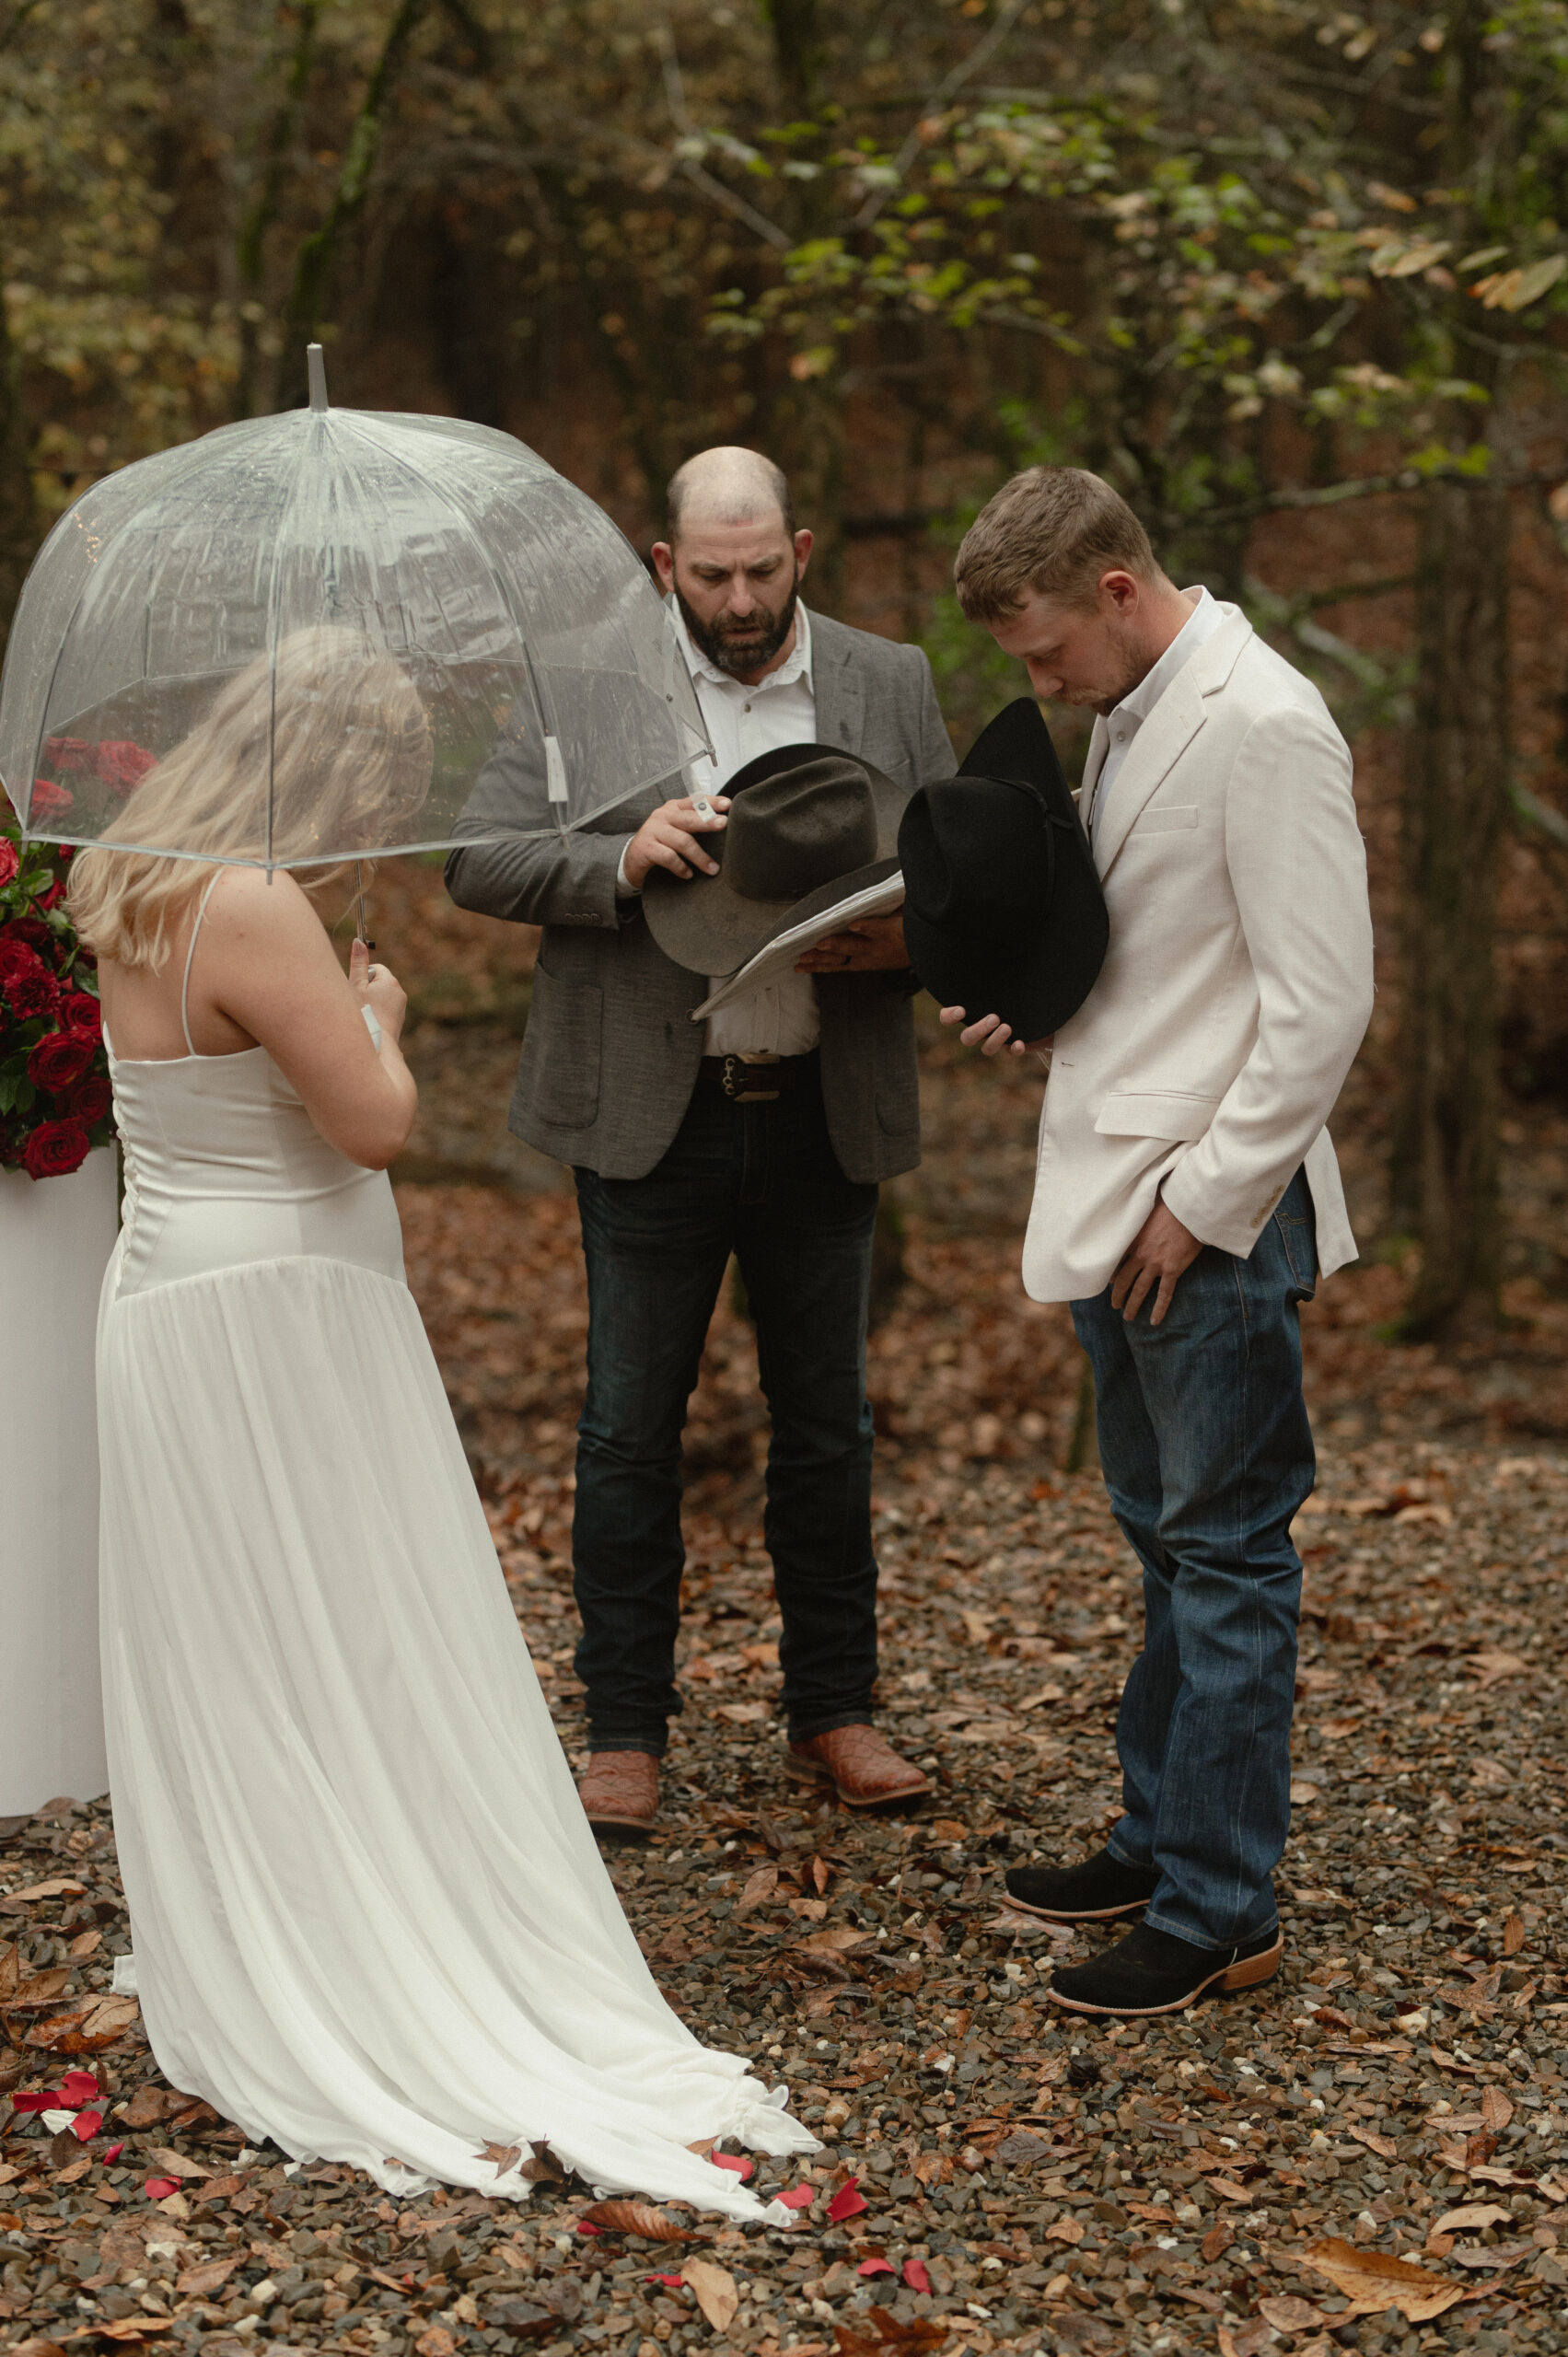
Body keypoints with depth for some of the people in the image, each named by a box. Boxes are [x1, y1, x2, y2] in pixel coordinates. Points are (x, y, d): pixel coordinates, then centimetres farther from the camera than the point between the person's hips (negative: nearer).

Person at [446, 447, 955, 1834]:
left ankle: (834, 1712, 24)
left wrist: (904, 938, -14)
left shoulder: (891, 686, 5)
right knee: (630, 1432, 4)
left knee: (828, 1429, 11)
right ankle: (626, 1732, 16)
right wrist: (625, 858, -23)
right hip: (652, 1122, -2)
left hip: (825, 1119, 2)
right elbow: (481, 861, -6)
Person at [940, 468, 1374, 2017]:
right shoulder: (1131, 714, 12)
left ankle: (1219, 1912, 7)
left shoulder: (1264, 726, -17)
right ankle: (1162, 1835, 31)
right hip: (1118, 1200, 9)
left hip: (1213, 1218, -9)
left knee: (1226, 1555, -1)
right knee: (1167, 1541, 18)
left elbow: (1320, 1004, -20)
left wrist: (1203, 1201, -18)